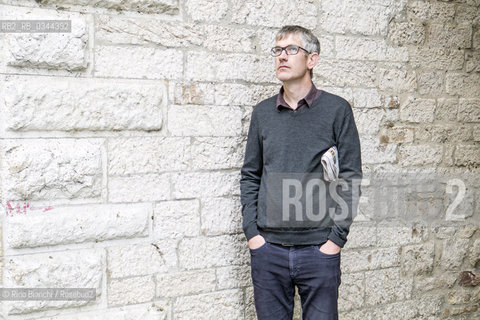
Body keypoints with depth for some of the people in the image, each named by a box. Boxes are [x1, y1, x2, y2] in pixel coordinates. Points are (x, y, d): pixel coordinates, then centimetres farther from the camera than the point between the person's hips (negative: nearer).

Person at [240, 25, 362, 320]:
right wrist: (251, 231, 2)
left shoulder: (337, 109, -1)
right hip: (268, 248, 3)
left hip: (318, 249, -2)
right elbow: (250, 176, 12)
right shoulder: (262, 112, 8)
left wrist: (337, 237, -7)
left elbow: (351, 176, -2)